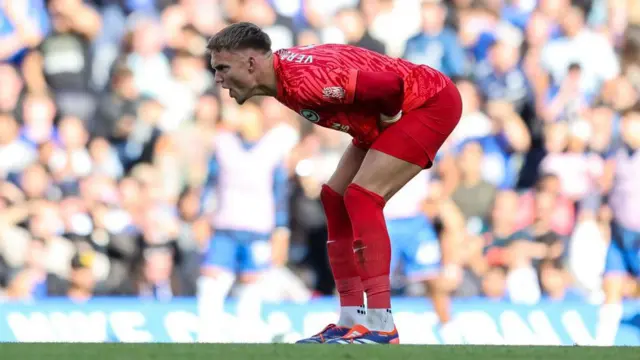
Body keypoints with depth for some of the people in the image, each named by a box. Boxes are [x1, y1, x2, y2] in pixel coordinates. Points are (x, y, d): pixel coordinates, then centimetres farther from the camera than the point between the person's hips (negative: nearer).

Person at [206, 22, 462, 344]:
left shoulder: (303, 81, -31)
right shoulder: (282, 73, -1)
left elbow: (390, 86, -35)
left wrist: (386, 122, -15)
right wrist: (381, 129, 6)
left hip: (433, 101, -10)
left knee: (360, 197, -21)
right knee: (335, 198, 7)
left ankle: (380, 328, -21)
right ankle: (352, 322, 8)